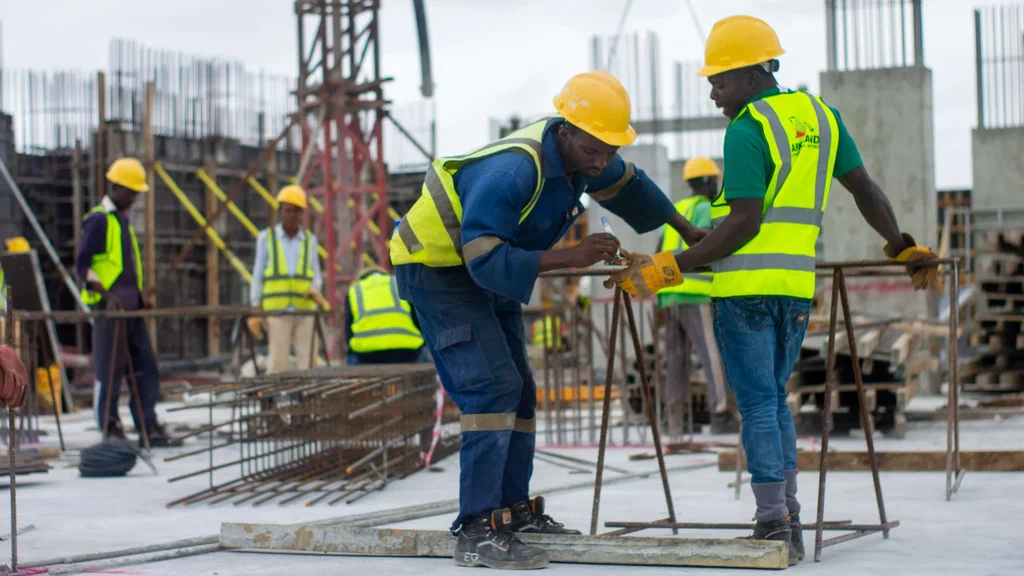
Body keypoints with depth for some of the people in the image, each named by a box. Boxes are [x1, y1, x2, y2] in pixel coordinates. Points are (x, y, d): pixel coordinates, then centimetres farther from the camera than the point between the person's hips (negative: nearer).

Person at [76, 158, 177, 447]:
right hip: (109, 305, -8)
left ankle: (149, 428, 9)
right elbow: (81, 265, -12)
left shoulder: (123, 220, 19)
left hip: (131, 306, 9)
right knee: (110, 369, -4)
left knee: (146, 367, 6)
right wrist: (106, 294, -22)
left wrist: (139, 294, 14)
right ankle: (110, 431, 1)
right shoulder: (98, 220, -7)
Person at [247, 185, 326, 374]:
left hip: (305, 310, 2)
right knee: (278, 365, -8)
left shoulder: (309, 240, 9)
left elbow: (316, 276, 11)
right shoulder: (266, 238, 4)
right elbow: (258, 276, 4)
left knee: (307, 363, -2)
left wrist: (315, 291, -13)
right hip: (276, 311, -2)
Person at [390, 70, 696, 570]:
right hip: (437, 266, -9)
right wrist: (570, 257, -41)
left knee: (517, 391, 13)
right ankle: (477, 532, -22)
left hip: (489, 272, 9)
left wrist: (689, 232, 23)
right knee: (493, 387, -21)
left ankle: (514, 509, 24)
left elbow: (627, 187, 14)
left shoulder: (581, 153, -8)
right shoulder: (511, 173, -35)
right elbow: (486, 261, -38)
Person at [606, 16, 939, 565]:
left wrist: (671, 267, -15)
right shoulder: (820, 115, 13)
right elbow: (864, 187, 15)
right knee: (773, 399, 16)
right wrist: (902, 246, 27)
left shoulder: (747, 131, -9)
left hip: (747, 284, -7)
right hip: (796, 285, 7)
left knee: (758, 403, -3)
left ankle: (773, 524, -5)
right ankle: (787, 522, 14)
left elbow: (745, 224, -16)